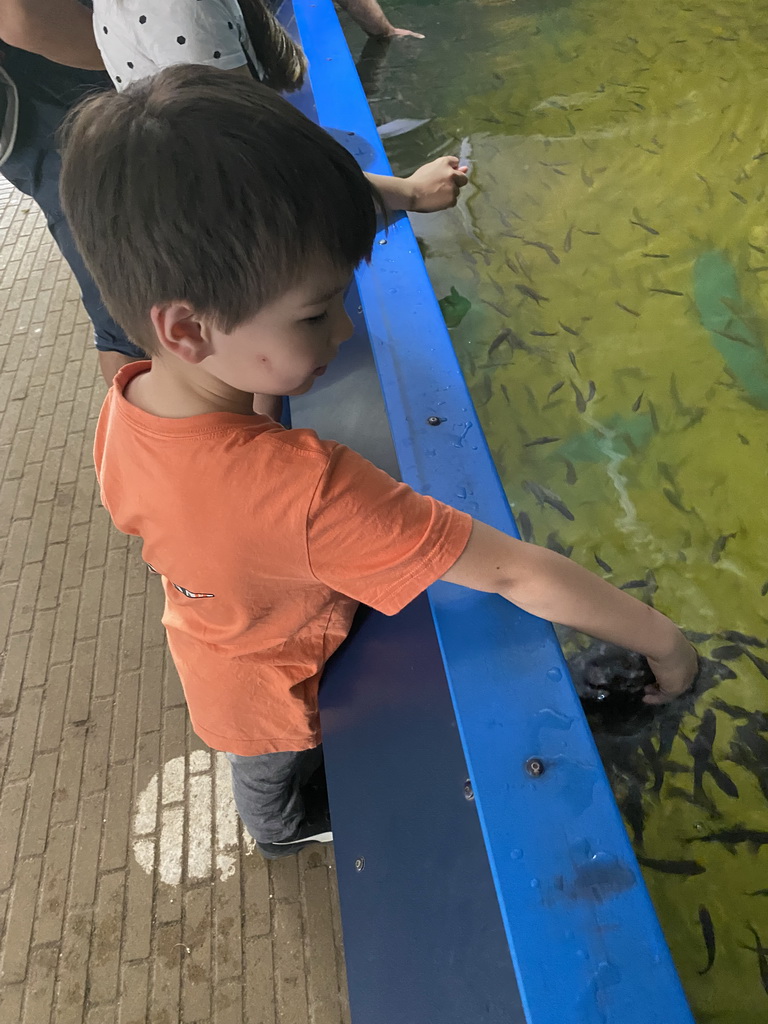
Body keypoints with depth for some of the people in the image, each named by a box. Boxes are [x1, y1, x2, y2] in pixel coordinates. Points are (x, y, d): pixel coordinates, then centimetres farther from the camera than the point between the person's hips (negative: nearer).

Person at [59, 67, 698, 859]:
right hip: (284, 696, -5)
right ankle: (284, 833, 69)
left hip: (212, 651, 6)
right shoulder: (305, 491, -51)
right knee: (278, 775, 32)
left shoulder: (121, 412, -26)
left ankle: (273, 817, 74)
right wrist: (664, 641, -28)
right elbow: (515, 576, -44)